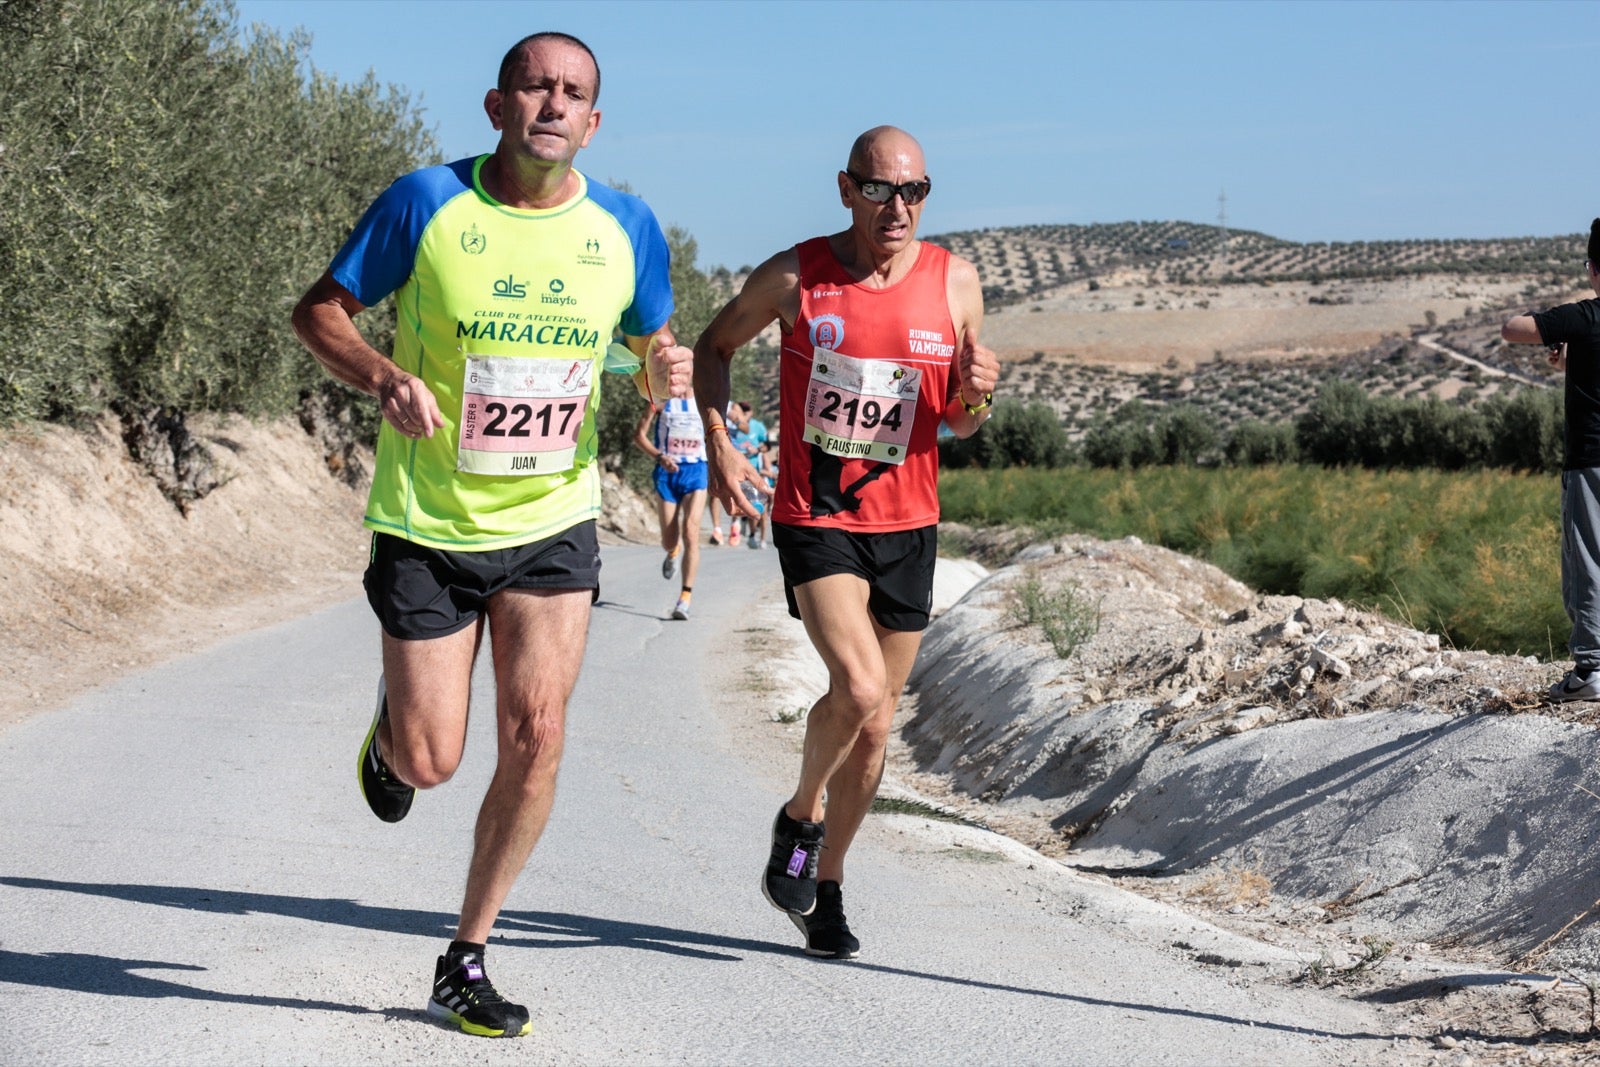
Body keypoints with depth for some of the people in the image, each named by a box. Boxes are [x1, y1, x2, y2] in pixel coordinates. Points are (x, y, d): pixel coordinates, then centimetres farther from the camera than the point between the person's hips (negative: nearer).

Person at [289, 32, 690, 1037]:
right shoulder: (428, 202, -11)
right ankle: (391, 725, 40)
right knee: (430, 761, 0)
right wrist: (385, 376, -23)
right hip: (429, 528, -2)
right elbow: (318, 310, -3)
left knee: (536, 735, -9)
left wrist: (669, 368, -13)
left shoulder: (627, 228, -2)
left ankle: (467, 961, 7)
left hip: (552, 521, 2)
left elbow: (653, 353, 12)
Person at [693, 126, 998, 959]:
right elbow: (714, 345, 10)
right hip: (814, 520, -3)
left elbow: (959, 424, 9)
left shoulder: (955, 282, 0)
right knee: (859, 689, -23)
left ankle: (825, 888, 27)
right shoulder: (794, 277, -7)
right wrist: (719, 444, -3)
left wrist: (976, 392, -14)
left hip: (907, 524, 4)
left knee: (874, 722, 9)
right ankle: (798, 818, 6)